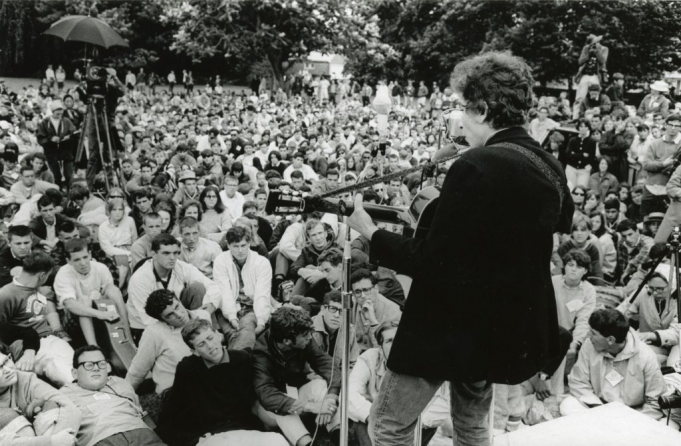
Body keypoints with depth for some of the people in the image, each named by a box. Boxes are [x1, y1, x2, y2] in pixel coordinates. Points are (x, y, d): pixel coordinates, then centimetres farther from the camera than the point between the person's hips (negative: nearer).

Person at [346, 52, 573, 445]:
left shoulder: (476, 167, -24)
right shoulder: (550, 166, 1)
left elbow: (434, 263, -24)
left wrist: (371, 232, -12)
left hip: (458, 324, -8)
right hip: (513, 324, 9)